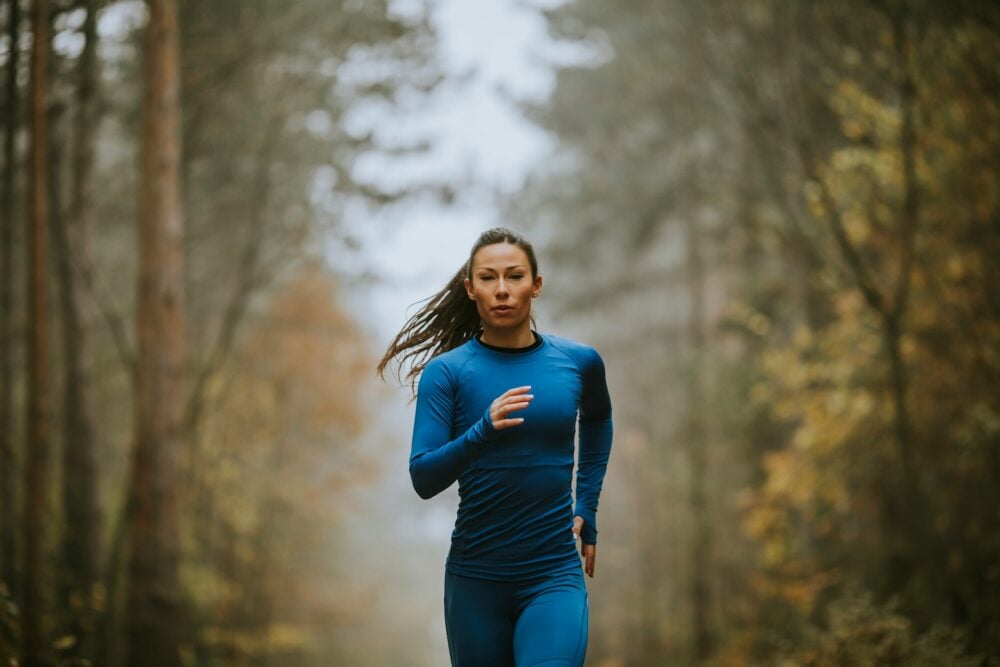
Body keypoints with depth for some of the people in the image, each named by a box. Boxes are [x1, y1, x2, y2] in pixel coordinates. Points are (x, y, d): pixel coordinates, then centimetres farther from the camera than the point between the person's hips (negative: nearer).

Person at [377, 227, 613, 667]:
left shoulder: (579, 362, 2)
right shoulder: (447, 371, -5)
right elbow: (423, 478, -12)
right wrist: (483, 432, -28)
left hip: (554, 576, 0)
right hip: (476, 577, 0)